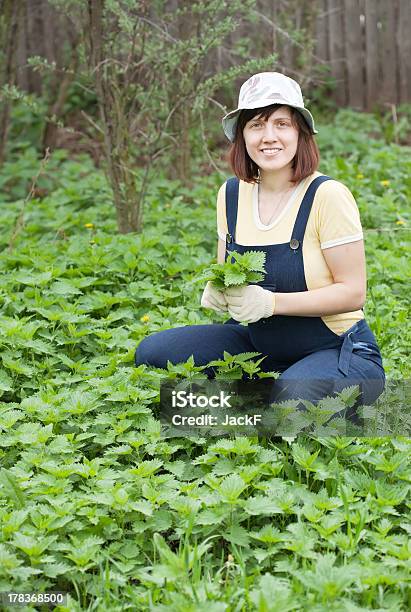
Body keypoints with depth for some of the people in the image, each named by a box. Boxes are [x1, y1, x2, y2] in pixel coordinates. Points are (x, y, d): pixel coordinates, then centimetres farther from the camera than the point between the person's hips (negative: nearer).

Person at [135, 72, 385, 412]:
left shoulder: (327, 196, -17)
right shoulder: (231, 194, 1)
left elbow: (353, 293, -17)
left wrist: (270, 301, -27)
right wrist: (218, 292, -13)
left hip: (337, 351, -5)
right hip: (260, 343, 6)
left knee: (293, 395, -38)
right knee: (153, 352, -9)